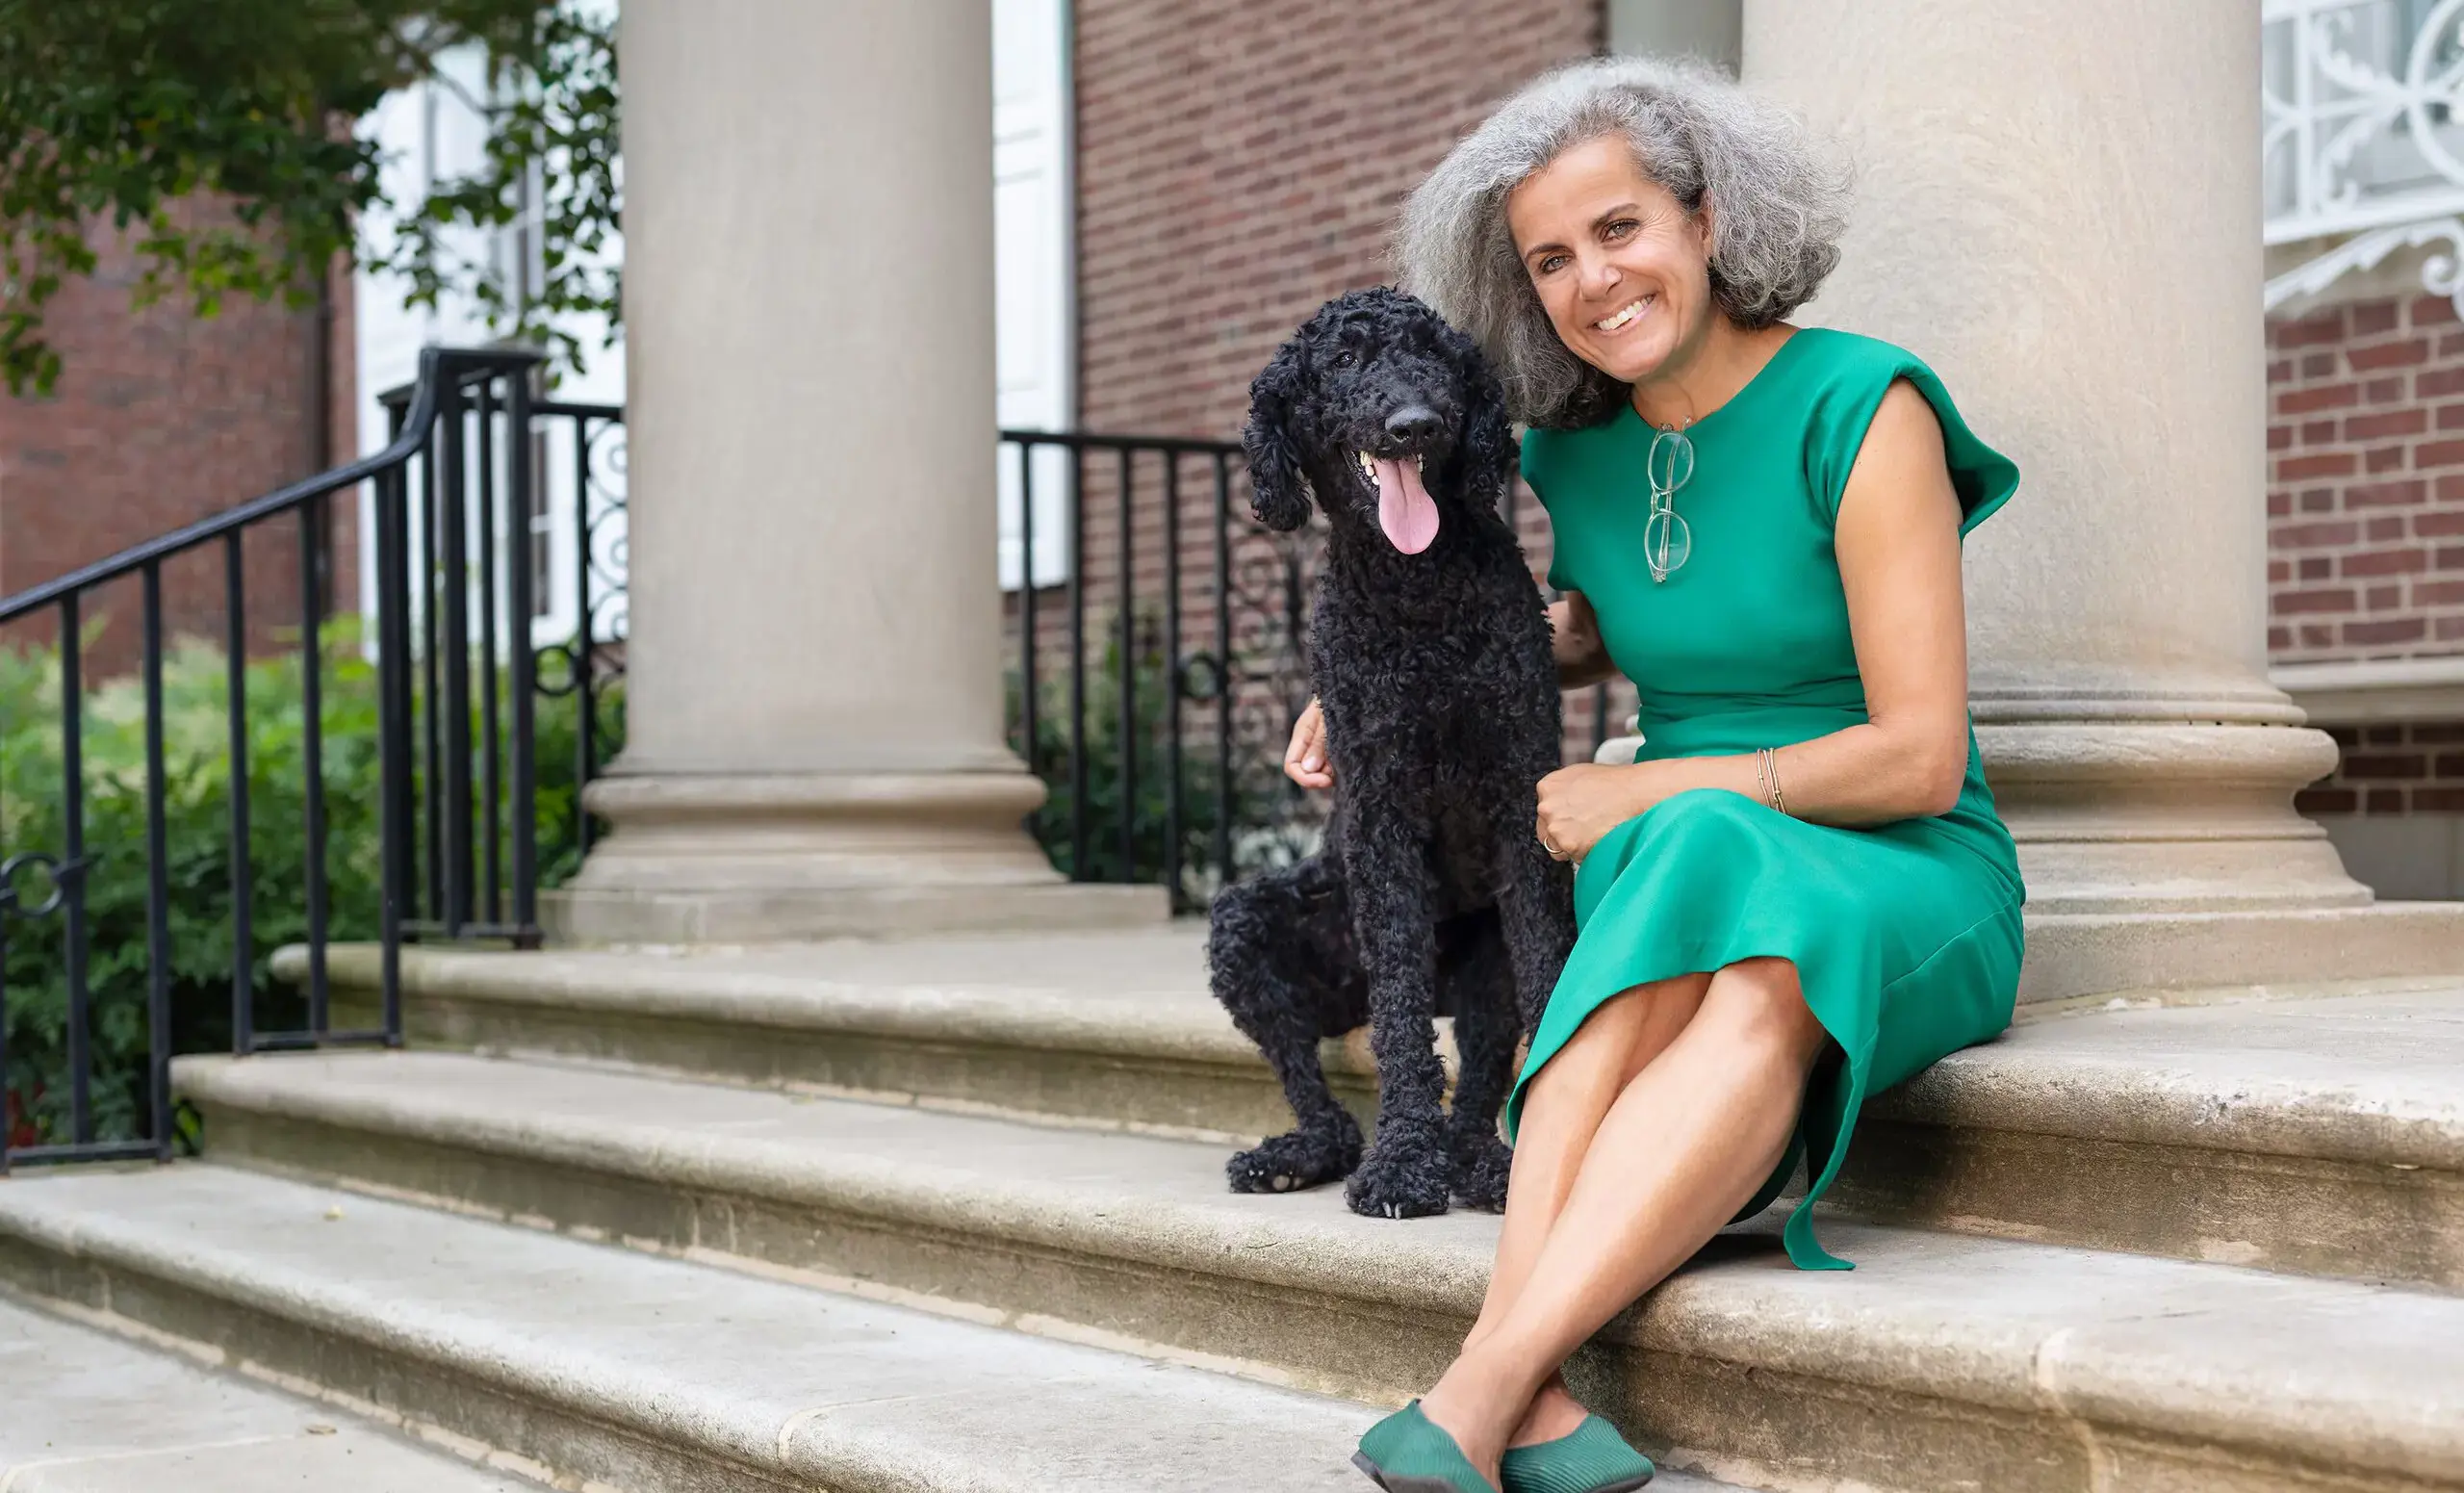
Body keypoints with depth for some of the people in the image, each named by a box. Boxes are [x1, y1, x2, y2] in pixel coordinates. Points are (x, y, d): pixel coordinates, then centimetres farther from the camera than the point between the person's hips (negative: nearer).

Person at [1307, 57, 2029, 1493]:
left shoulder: (1861, 409, -10)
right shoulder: (1581, 447, 7)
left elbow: (1920, 756, -15)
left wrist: (1649, 793, -14)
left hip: (1905, 885, -3)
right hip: (1684, 880, 4)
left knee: (1755, 989, -39)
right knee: (1673, 909, -35)